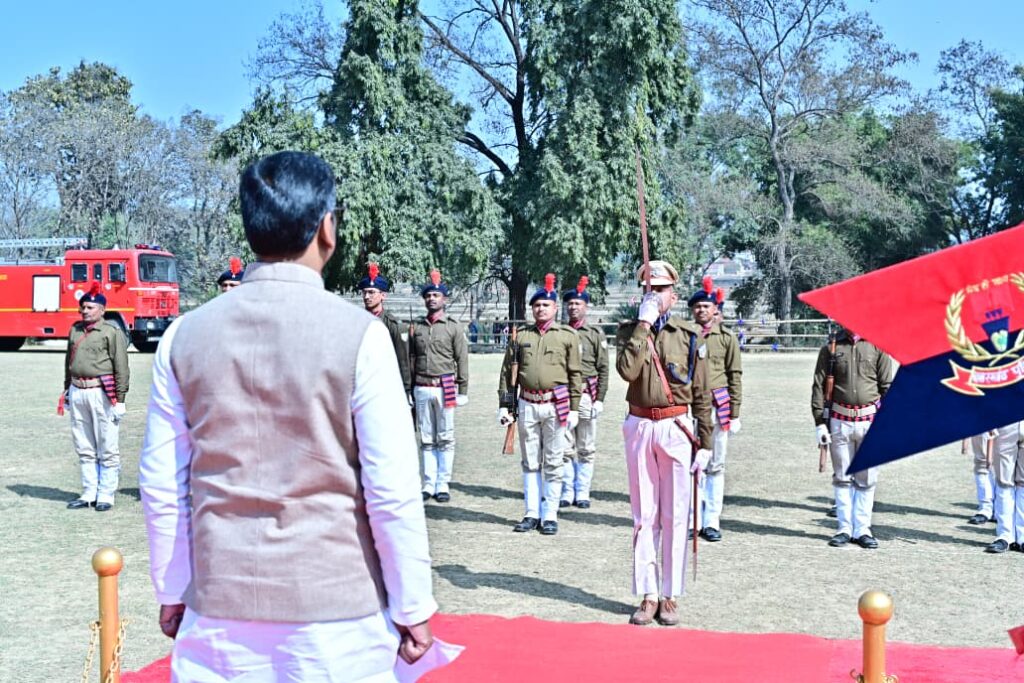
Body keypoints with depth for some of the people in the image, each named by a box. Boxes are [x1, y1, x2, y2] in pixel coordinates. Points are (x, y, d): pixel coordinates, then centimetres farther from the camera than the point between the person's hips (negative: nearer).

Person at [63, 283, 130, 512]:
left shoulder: (112, 332, -5)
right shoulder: (75, 330, 14)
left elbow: (122, 368, -8)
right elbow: (69, 362, 22)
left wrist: (119, 399, -11)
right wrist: (67, 391, 20)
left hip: (102, 393, -6)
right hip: (77, 392, 6)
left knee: (107, 449, -1)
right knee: (84, 448, 11)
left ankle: (106, 495, 7)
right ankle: (89, 493, 20)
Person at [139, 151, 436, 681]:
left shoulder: (185, 335, -1)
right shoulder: (359, 334, -12)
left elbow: (162, 483, 3)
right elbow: (393, 489, -11)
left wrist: (172, 591, 14)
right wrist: (411, 607, -2)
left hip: (220, 609, 3)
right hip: (336, 610, -3)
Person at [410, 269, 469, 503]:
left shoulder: (453, 327, 2)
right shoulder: (416, 326, 10)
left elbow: (462, 359, 1)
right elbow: (410, 359, 13)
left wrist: (463, 391, -3)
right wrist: (409, 389, 10)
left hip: (445, 388, -3)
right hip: (422, 389, 3)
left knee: (445, 439, 0)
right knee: (426, 439, 7)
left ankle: (443, 485, 6)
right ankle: (429, 484, 12)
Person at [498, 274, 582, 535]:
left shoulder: (567, 336, 4)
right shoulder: (521, 336, 9)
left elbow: (575, 374, 3)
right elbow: (508, 372, 10)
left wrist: (574, 408, -2)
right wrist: (504, 405, 5)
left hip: (555, 406, -2)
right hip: (527, 405, 2)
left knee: (553, 464, 3)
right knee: (530, 463, 8)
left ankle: (550, 516, 10)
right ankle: (532, 514, 15)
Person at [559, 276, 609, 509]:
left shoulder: (595, 333, 4)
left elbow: (603, 369, 2)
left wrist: (599, 399, -4)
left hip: (586, 395, -1)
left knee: (586, 449, 4)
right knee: (565, 448, 3)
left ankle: (582, 493, 11)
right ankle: (567, 492, 12)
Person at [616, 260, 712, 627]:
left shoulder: (689, 335, 3)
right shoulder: (629, 331, 6)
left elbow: (701, 394, 4)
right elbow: (627, 369, -16)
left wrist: (705, 444, 1)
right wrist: (644, 325, -14)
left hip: (677, 429, -1)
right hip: (640, 428, 1)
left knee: (675, 516, 3)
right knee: (644, 515, 6)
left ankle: (670, 596, 12)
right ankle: (648, 595, 13)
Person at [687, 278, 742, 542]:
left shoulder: (727, 338, 5)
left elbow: (735, 377, 5)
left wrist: (735, 414, 0)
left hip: (718, 408, 0)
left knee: (715, 466, 4)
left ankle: (711, 522, 11)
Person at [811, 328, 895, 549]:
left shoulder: (877, 347, 3)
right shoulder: (831, 348, 4)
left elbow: (887, 386, 4)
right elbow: (819, 386, 3)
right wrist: (819, 422, -2)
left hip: (870, 421, 0)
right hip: (839, 421, 0)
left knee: (867, 479, 4)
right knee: (842, 478, 6)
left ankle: (862, 529, 13)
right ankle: (844, 529, 14)